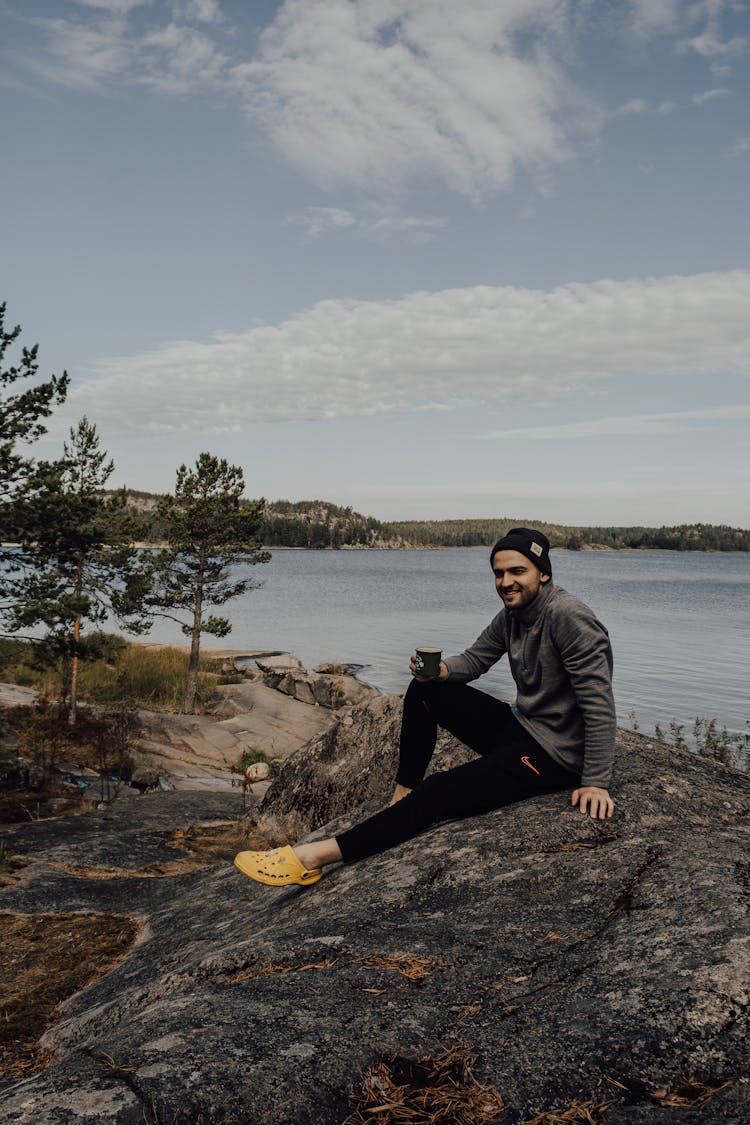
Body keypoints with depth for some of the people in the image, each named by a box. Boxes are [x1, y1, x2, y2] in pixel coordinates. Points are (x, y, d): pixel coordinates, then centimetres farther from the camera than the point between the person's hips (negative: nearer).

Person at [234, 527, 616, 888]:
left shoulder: (569, 618, -23)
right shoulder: (511, 614, 5)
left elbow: (599, 704, -25)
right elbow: (473, 659, 11)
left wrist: (596, 782, -25)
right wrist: (441, 670, -13)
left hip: (554, 753, -9)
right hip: (519, 725, 9)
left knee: (441, 792, -23)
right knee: (424, 691, 5)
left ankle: (313, 856, -26)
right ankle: (401, 798, 9)